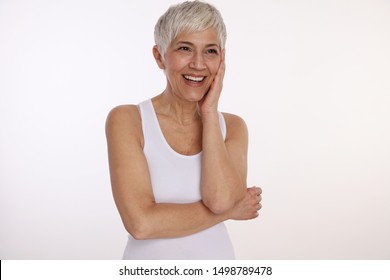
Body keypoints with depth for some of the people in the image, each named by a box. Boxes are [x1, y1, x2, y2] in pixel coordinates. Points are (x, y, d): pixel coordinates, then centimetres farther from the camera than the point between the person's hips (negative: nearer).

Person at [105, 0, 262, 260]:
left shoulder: (233, 126, -3)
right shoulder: (126, 120, -13)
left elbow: (221, 199, -21)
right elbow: (141, 223, -23)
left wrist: (209, 111, -15)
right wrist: (231, 210, -16)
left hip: (217, 256, 3)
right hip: (147, 262, -2)